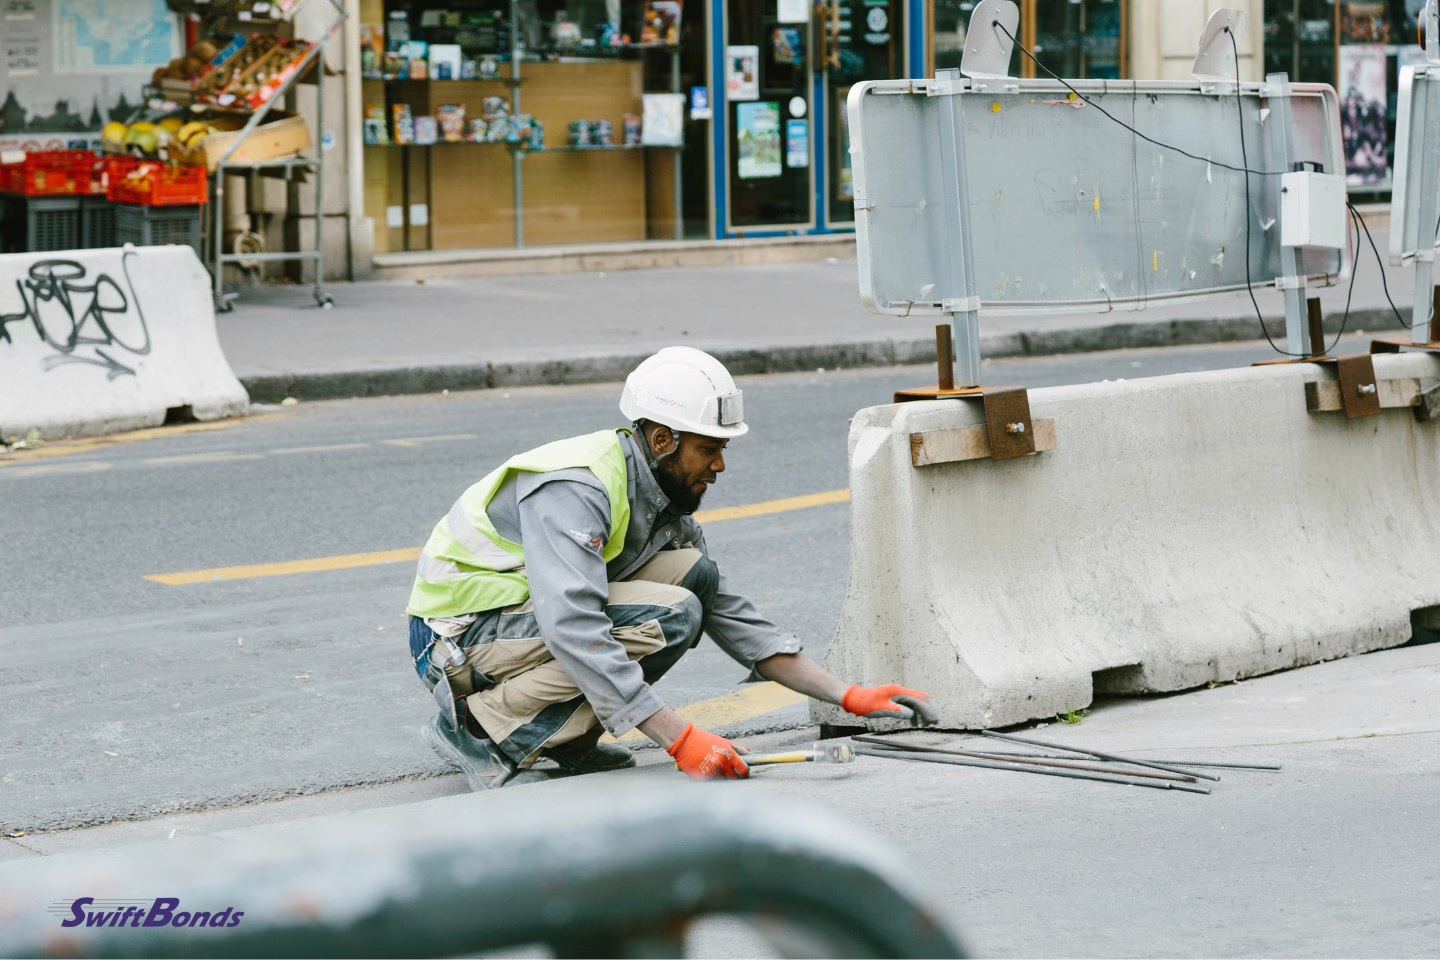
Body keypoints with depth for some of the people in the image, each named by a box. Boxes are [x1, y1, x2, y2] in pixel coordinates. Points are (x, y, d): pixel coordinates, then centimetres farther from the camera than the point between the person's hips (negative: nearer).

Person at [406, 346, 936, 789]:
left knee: (693, 572, -4)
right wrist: (681, 739, -38)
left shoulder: (661, 499, 5)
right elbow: (575, 632, -36)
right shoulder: (575, 490, -25)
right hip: (458, 637, -9)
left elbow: (733, 616, 9)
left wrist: (849, 697, 1)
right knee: (669, 618, -25)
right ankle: (480, 726, -17)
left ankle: (566, 737, -2)